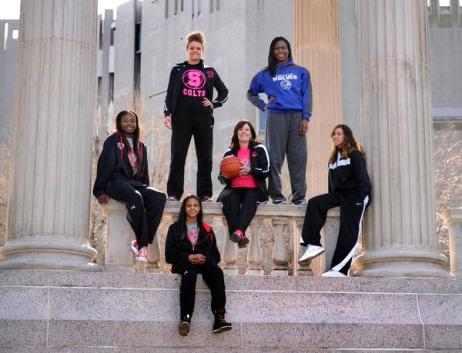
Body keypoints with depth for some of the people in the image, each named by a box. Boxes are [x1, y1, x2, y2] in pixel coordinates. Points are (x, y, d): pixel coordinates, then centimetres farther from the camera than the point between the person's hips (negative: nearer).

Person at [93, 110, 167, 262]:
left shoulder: (140, 146, 24)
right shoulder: (113, 141, 7)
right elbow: (105, 165, -1)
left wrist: (147, 192, 13)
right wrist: (100, 191, -9)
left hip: (136, 183, 5)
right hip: (116, 182, -5)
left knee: (160, 197, -25)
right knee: (135, 197, -38)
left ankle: (140, 243, -30)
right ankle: (143, 244, -34)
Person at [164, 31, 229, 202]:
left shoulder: (209, 71, 14)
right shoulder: (178, 70, 11)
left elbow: (224, 91, 21)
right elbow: (170, 93, 7)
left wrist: (214, 104, 5)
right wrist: (167, 113, -4)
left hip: (204, 118, 1)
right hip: (181, 117, -1)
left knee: (205, 158, 0)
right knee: (178, 157, -5)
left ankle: (205, 193, 7)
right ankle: (174, 193, -2)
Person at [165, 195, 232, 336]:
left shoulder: (207, 229, 23)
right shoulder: (175, 229, 18)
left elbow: (216, 255, 16)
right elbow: (169, 255, 7)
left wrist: (205, 258, -7)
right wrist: (188, 257, -10)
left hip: (204, 263, 2)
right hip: (184, 263, -2)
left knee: (217, 272, -35)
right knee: (190, 272, -39)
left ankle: (219, 317, -46)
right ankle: (186, 318, -50)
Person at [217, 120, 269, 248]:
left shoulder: (259, 149, 12)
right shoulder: (229, 153, 20)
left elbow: (266, 171, 1)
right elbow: (222, 179, 19)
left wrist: (250, 170, -17)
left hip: (254, 189, -2)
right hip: (234, 189, 2)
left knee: (250, 199, -37)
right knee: (229, 200, -34)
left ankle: (238, 232, -57)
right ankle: (240, 236, -47)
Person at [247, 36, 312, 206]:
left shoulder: (301, 72, 13)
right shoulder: (266, 74, 13)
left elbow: (307, 96, 7)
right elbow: (251, 93, 22)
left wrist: (305, 118, -4)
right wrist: (263, 105, 6)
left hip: (297, 117, 0)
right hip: (276, 117, 0)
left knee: (298, 157, -3)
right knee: (275, 157, -2)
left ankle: (299, 196, -1)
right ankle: (276, 195, 3)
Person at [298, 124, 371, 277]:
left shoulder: (354, 154, 0)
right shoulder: (334, 157, 22)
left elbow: (363, 177, -9)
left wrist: (362, 198, -20)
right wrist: (331, 199, 12)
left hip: (353, 195, -7)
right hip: (338, 194, 7)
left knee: (347, 232, -15)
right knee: (314, 203, -20)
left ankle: (340, 269, -19)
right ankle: (314, 245, -28)